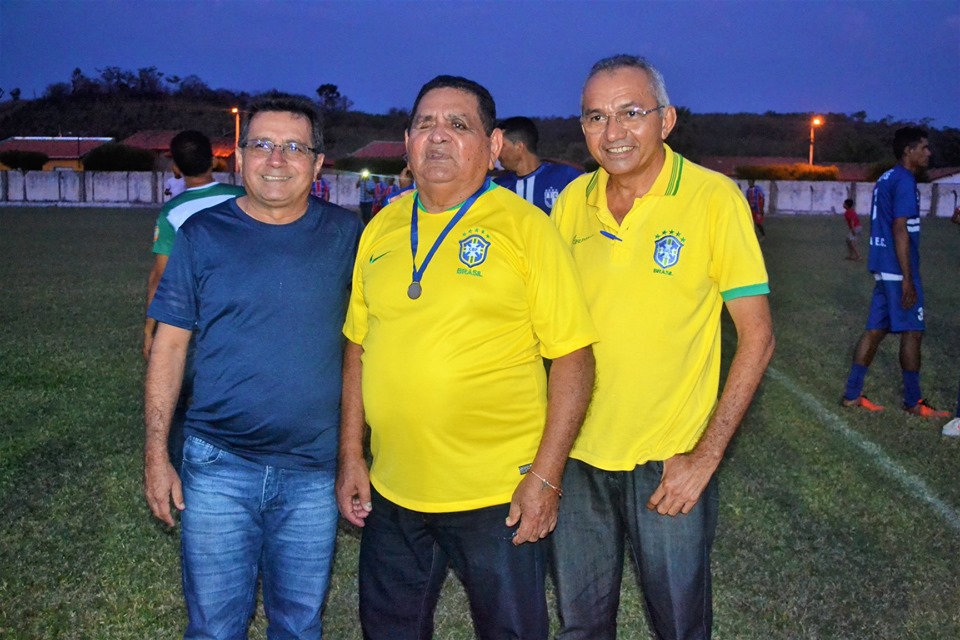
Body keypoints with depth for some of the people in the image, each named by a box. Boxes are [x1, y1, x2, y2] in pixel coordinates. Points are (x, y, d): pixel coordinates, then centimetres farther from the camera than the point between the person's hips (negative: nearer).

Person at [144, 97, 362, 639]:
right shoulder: (203, 234, -1)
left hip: (314, 470, 1)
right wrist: (157, 454, -1)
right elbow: (170, 345, 2)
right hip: (218, 467, 0)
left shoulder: (344, 234, 0)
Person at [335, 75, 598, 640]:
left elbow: (572, 356, -11)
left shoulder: (524, 226, -9)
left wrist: (546, 476, -15)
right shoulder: (382, 228, 6)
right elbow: (359, 347, 11)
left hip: (498, 494, -4)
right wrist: (351, 456, 8)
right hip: (391, 491, 5)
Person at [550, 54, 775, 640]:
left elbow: (757, 338, -11)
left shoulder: (714, 198, -12)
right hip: (578, 453, 4)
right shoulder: (573, 200, 0)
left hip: (670, 460, -3)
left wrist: (705, 457, -15)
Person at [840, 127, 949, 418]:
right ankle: (914, 402, 9)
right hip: (898, 270, -9)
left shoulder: (886, 179, 16)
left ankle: (852, 394, 12)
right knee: (912, 332, 0)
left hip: (883, 267, 9)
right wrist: (908, 279, -21)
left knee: (875, 330, 10)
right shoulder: (904, 181, -14)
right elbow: (900, 230, -20)